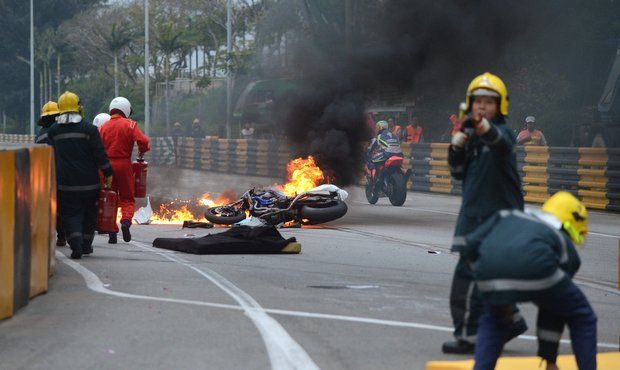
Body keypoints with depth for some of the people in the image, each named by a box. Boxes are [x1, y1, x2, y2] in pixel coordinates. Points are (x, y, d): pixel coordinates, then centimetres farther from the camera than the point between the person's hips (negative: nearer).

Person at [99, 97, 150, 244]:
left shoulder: (103, 127, 4)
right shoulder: (130, 125, -4)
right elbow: (143, 142, -14)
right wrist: (141, 152, 5)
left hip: (107, 165, 2)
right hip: (124, 164, -2)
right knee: (127, 198, 9)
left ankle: (112, 232, 7)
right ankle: (126, 221, -18)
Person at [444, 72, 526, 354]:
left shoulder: (502, 133, -12)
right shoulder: (471, 136, 12)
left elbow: (500, 140, -38)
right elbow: (459, 173, 14)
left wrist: (483, 127, -60)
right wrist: (457, 144, -4)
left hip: (497, 218, -8)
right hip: (474, 217, 8)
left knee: (468, 276, -12)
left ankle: (468, 336, -7)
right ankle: (511, 321, 32)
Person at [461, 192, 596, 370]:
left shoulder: (507, 216, 38)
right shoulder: (567, 247, 31)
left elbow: (470, 245, 24)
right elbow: (554, 311, 36)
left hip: (489, 274, 3)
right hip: (534, 269, -3)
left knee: (494, 321, 35)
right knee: (582, 318, 25)